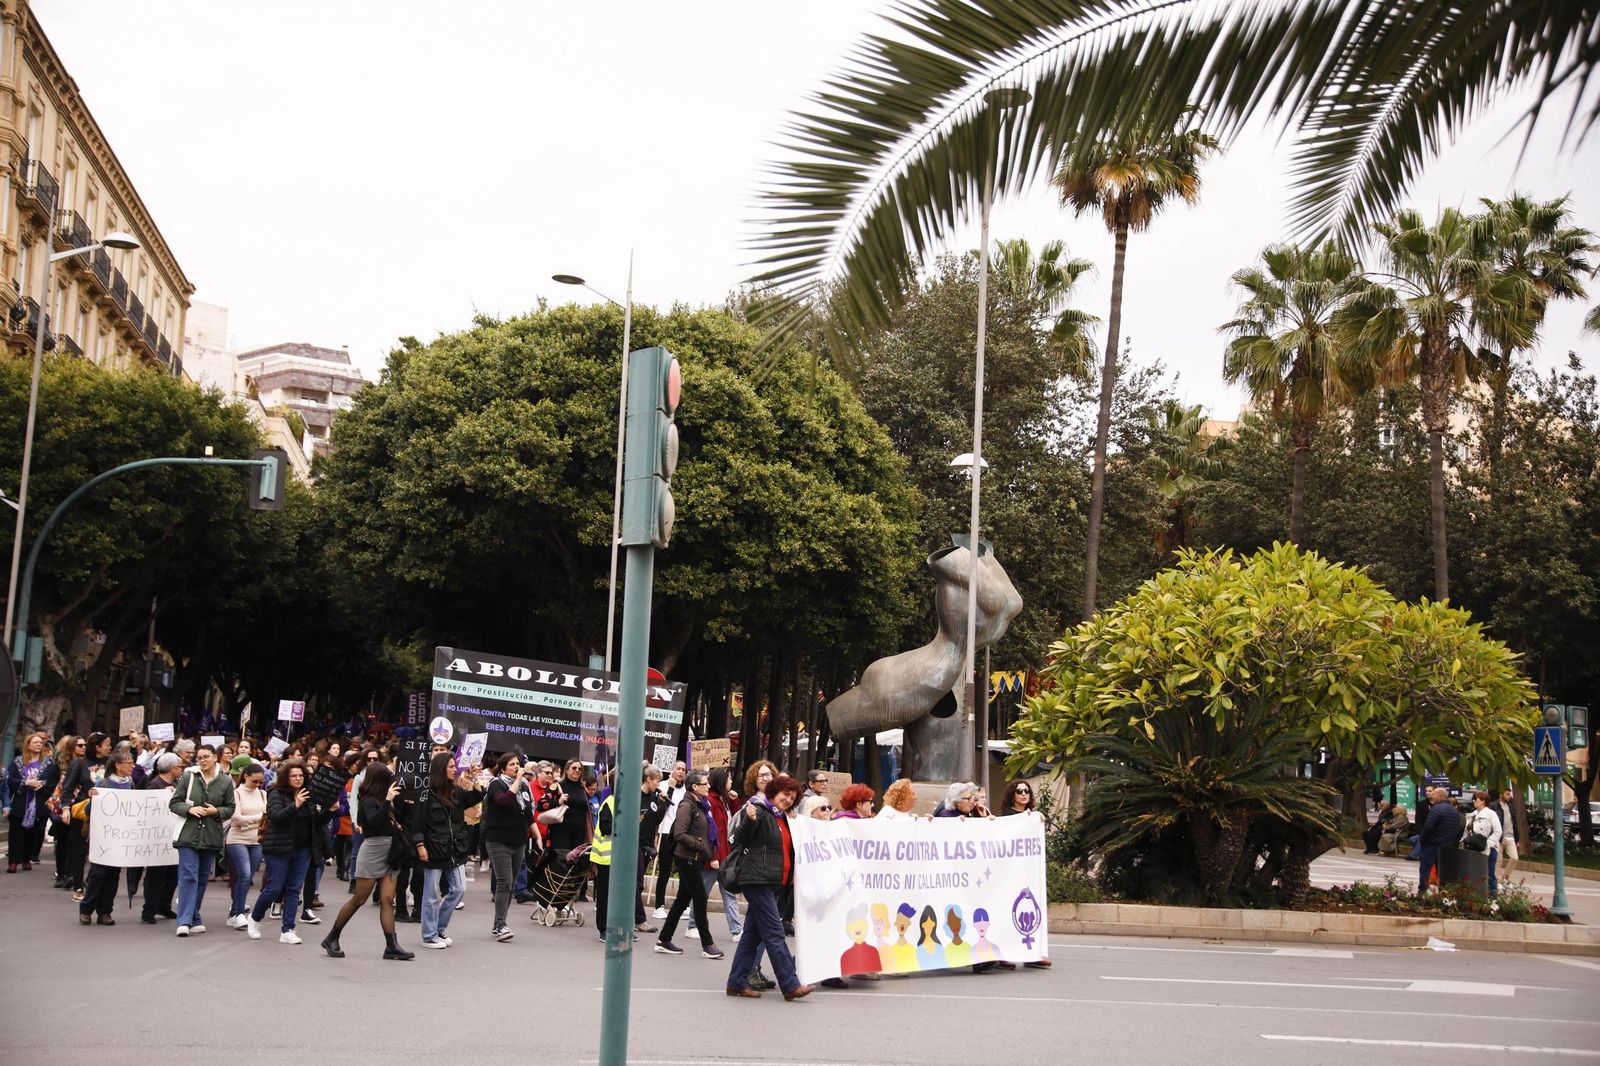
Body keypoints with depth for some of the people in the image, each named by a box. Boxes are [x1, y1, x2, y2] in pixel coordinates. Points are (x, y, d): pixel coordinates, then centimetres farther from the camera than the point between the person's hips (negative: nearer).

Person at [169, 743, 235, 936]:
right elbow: (174, 803, 2)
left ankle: (193, 919, 21)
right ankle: (185, 921, -11)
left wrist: (216, 811, -11)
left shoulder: (226, 781, 2)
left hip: (211, 836, 2)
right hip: (189, 834, -2)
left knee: (203, 878, 10)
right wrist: (190, 809, -15)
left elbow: (230, 808, 8)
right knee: (189, 876, -9)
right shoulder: (188, 777, 0)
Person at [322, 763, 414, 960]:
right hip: (372, 851, -7)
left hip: (388, 855, 7)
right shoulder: (369, 801, -12)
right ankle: (331, 939, 14)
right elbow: (375, 821, -30)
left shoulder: (379, 800, 10)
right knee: (359, 900, 0)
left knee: (387, 900, 0)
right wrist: (388, 800, -33)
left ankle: (392, 945, -3)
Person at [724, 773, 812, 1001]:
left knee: (752, 934, 11)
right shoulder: (760, 811, -9)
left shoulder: (782, 818, 19)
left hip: (771, 883, 10)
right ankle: (790, 985, -10)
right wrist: (749, 820, -31)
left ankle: (737, 982, 15)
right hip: (757, 880, -10)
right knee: (774, 933, -9)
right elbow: (739, 839, -18)